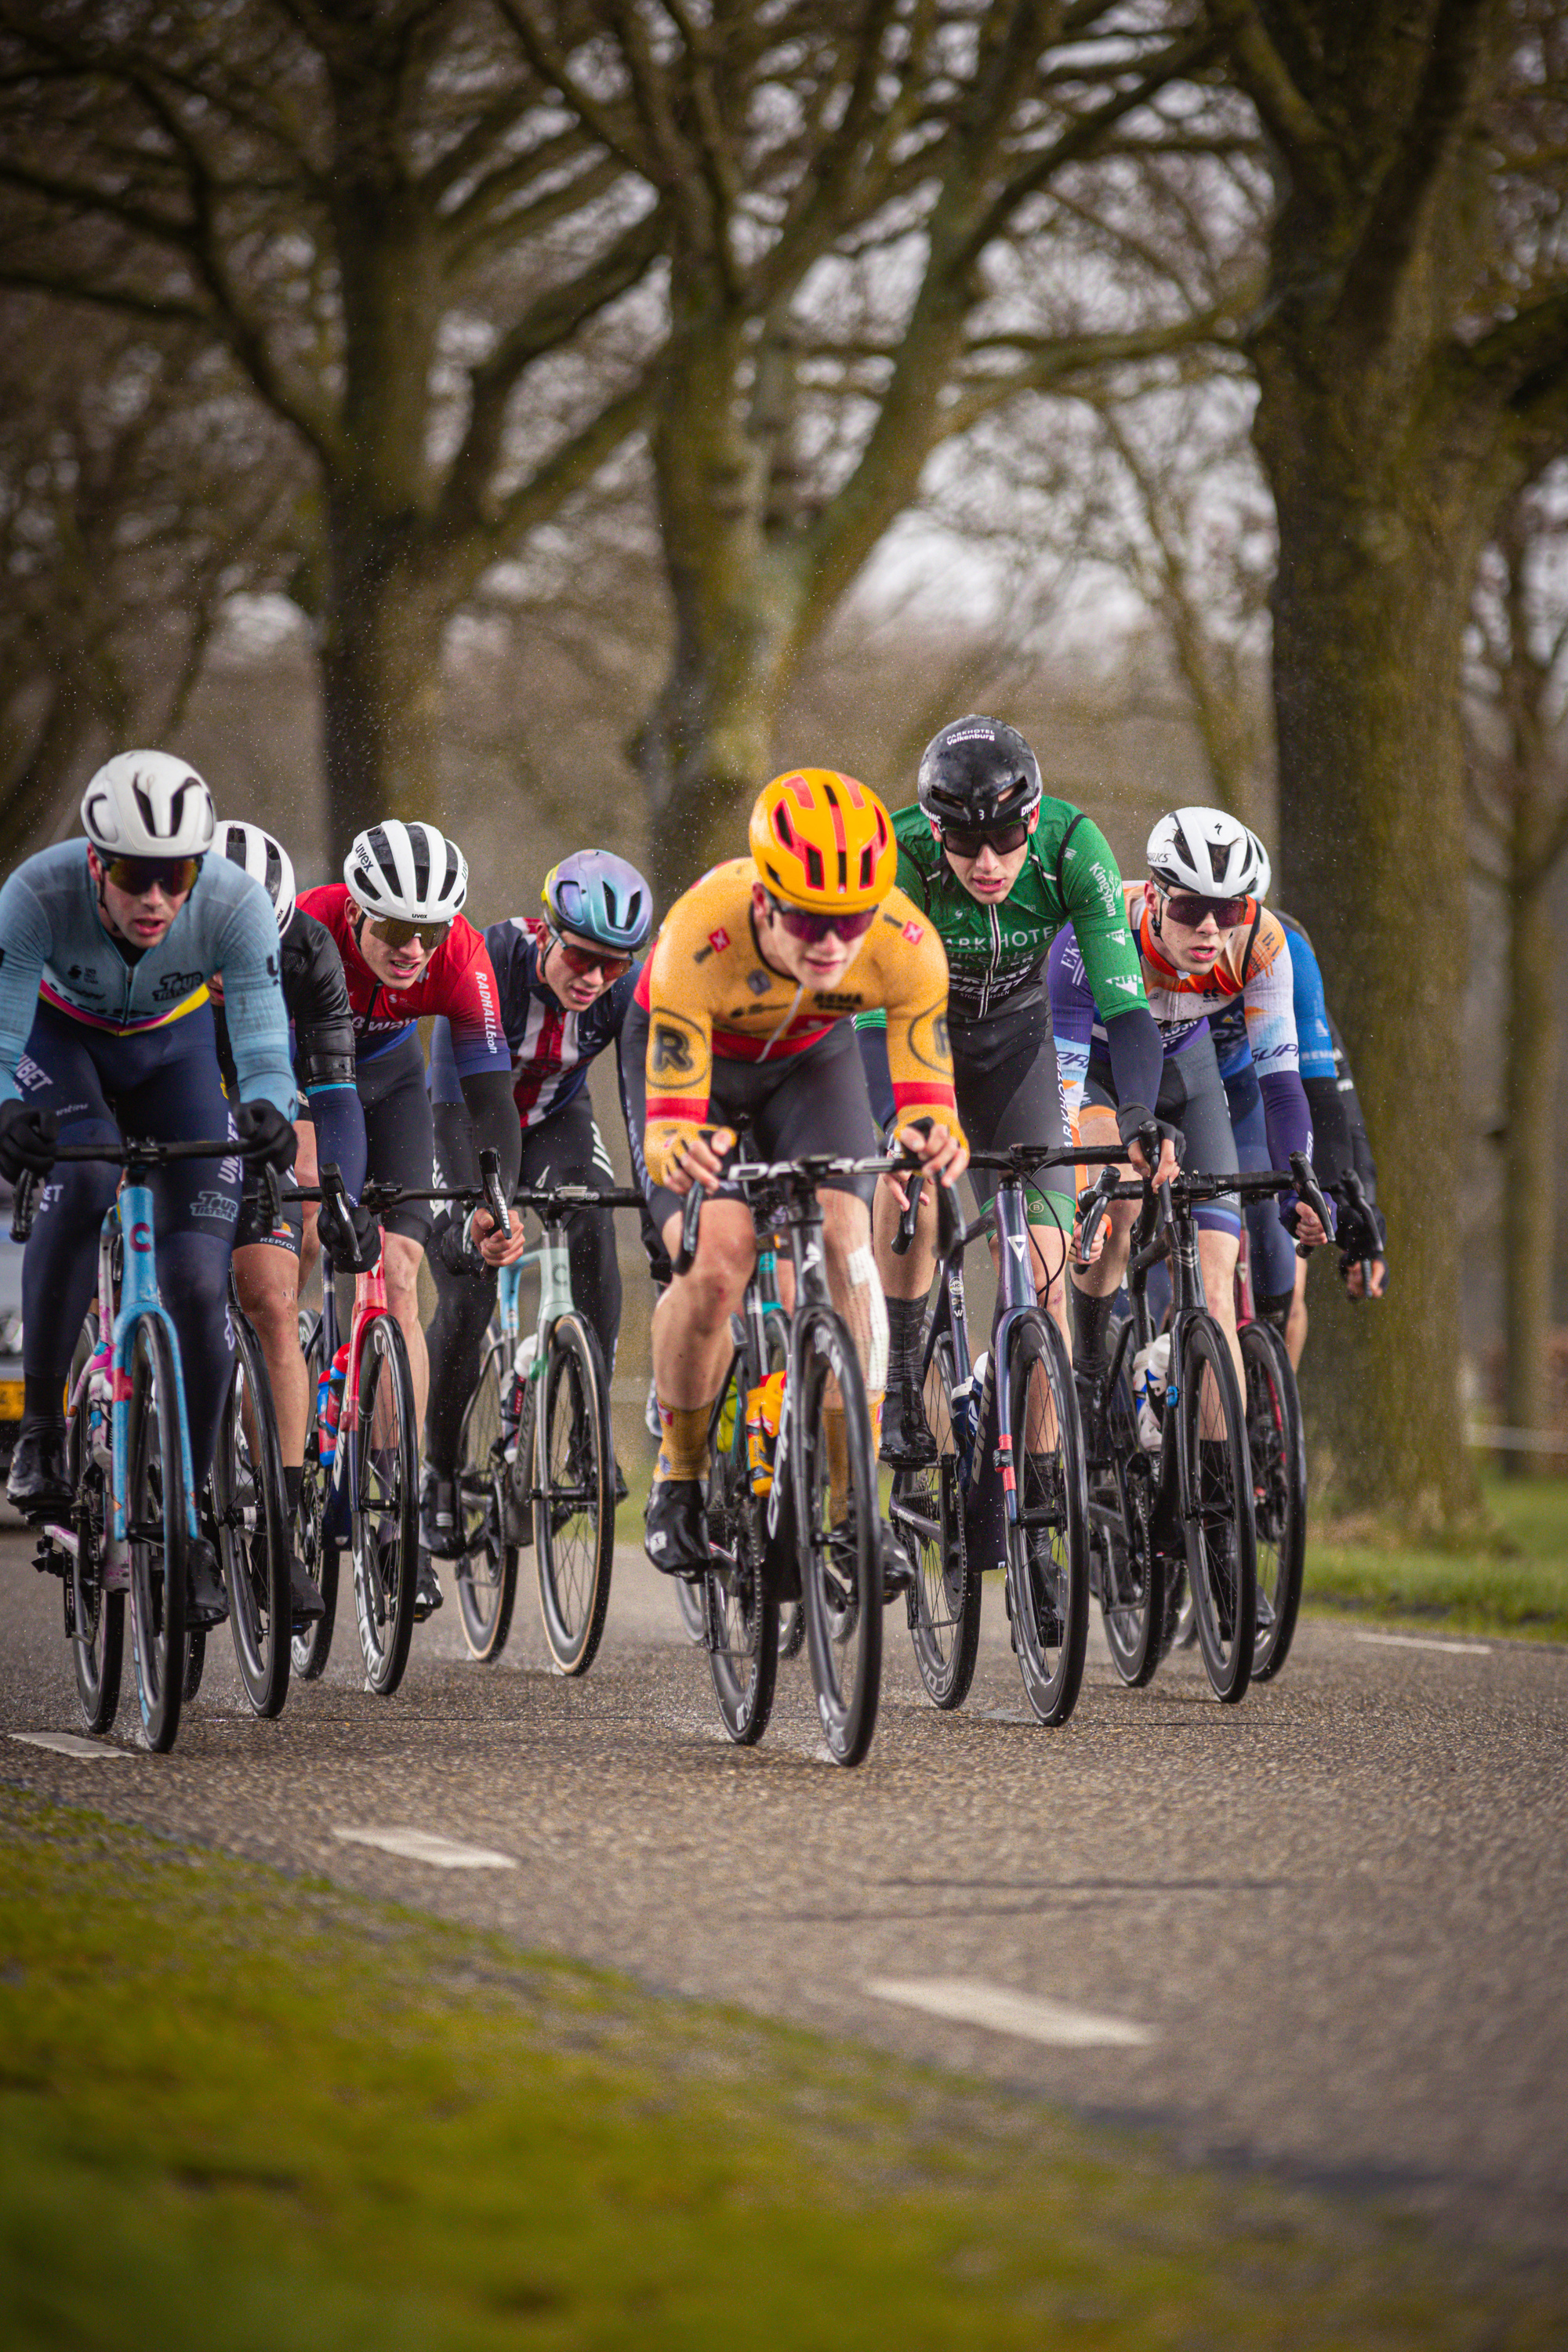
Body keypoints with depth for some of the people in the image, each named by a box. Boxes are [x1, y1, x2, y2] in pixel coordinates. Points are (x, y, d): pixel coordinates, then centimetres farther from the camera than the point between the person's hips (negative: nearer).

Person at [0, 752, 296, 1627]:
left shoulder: (236, 906, -33)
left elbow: (265, 1052, -35)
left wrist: (267, 1112, -58)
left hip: (174, 1049, 1)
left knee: (200, 1282, -12)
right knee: (83, 1182, -34)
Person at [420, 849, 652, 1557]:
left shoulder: (627, 990, -26)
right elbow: (453, 1093, -42)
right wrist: (478, 1204, -56)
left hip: (555, 1119, 2)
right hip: (467, 1118, -2)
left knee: (593, 1232, -27)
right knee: (468, 1295, -15)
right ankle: (441, 1478, 5)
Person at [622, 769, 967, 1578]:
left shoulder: (906, 946, -34)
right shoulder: (699, 940, -41)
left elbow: (926, 1082, -33)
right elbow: (673, 1106, -40)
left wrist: (933, 1134, -56)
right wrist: (679, 1146, -63)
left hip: (811, 1057, 2)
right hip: (690, 1054, -2)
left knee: (844, 1242, -20)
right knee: (715, 1266, -21)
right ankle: (678, 1476, 4)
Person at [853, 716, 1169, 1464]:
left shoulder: (1073, 848, -32)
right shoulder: (898, 856, -35)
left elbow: (1123, 1002, -34)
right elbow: (876, 1012, -40)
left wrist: (1138, 1115, -51)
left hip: (1013, 1031, 1)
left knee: (1043, 1266, -10)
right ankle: (901, 1380, -11)